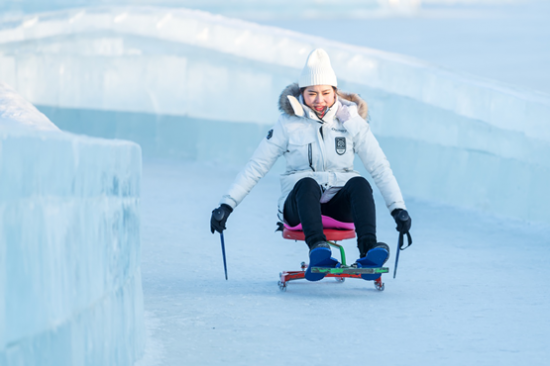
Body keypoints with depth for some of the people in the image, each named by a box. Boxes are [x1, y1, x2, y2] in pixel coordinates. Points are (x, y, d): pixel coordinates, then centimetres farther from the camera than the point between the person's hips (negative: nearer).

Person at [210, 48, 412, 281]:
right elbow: (256, 166, 4)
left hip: (340, 207, 1)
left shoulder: (351, 122, 4)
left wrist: (398, 208, -8)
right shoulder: (289, 123, 2)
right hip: (299, 205, -1)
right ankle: (318, 250, -60)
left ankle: (368, 251, -52)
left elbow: (379, 167, 3)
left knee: (359, 183, -32)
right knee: (307, 183, -36)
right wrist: (227, 205, -4)